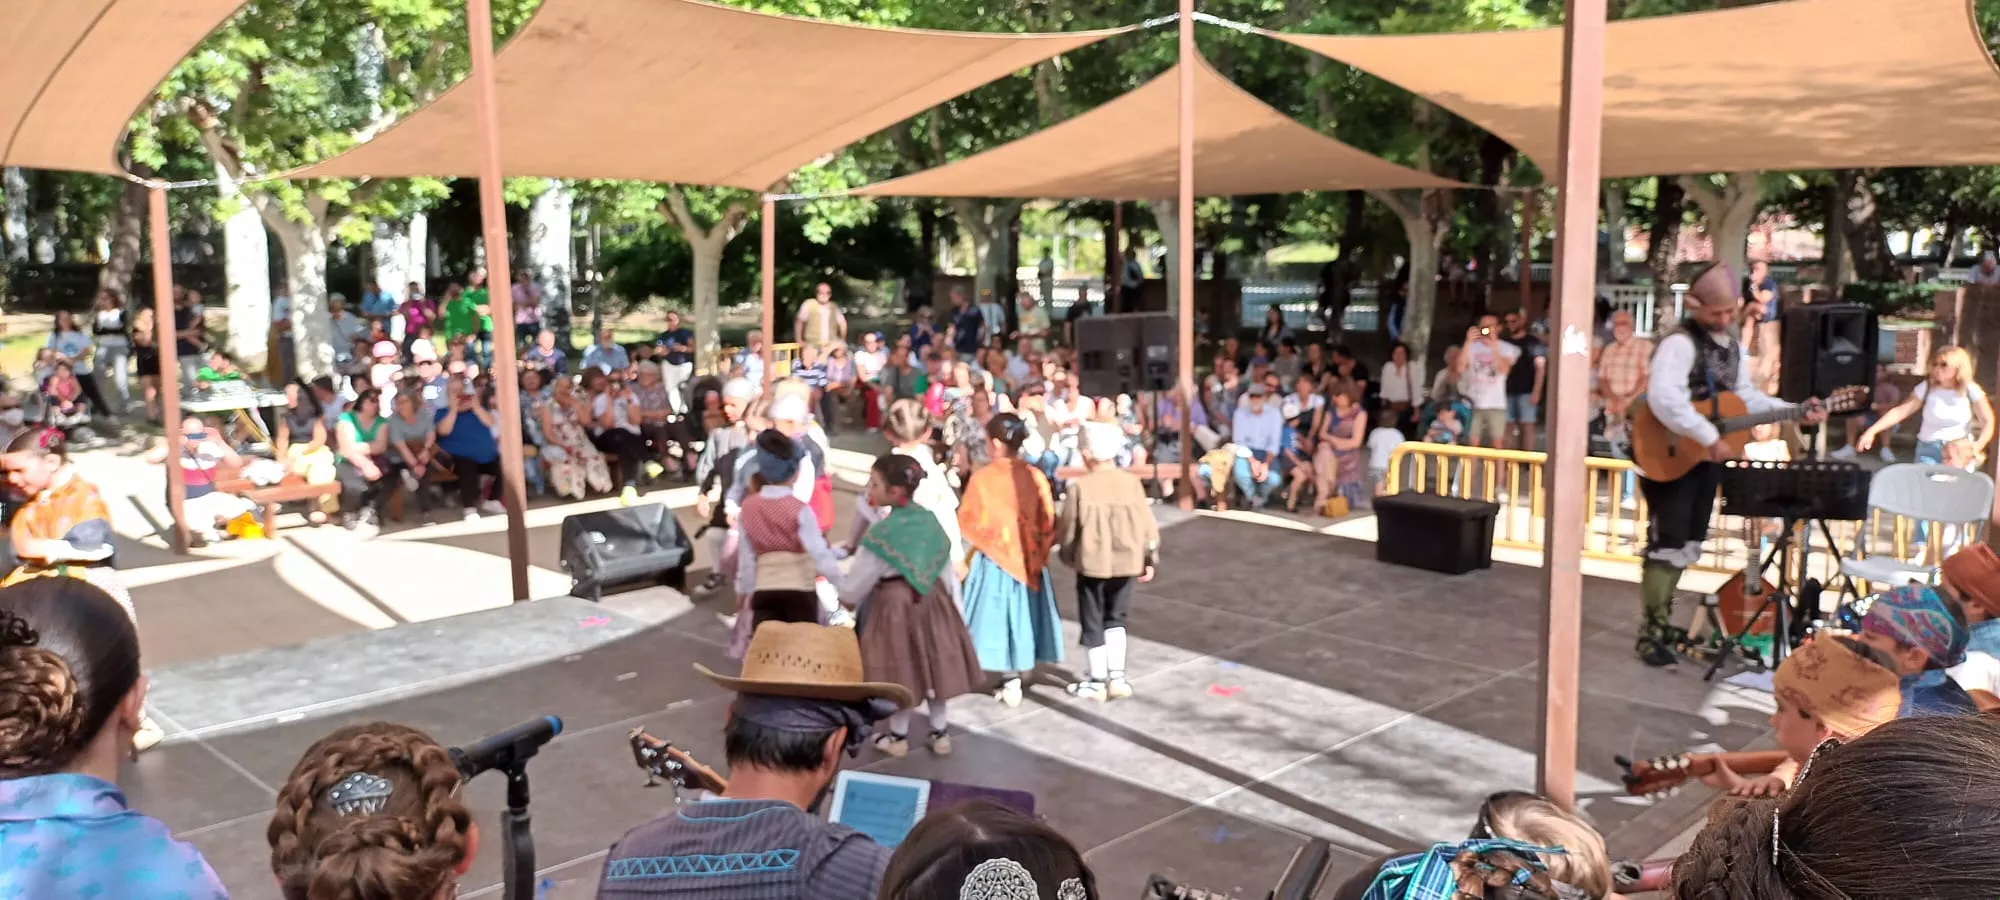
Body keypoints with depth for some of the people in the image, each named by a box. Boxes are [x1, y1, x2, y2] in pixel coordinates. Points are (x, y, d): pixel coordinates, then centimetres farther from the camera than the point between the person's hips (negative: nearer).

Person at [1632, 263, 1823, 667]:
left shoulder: (1731, 345, 11)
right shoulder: (1680, 343, -18)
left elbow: (1746, 395, 18)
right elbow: (1663, 397, -33)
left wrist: (1795, 413, 6)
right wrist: (1710, 438, -31)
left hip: (1707, 459, 9)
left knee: (1687, 543, 13)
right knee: (1668, 541, -6)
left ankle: (1664, 619, 24)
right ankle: (1651, 631, 1)